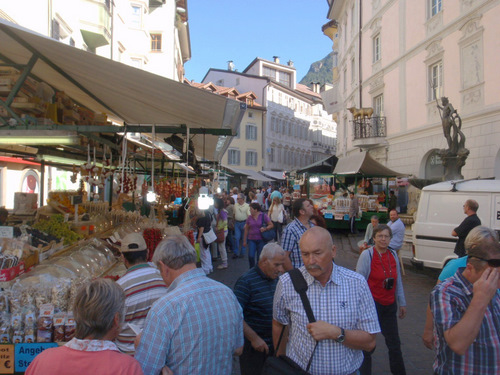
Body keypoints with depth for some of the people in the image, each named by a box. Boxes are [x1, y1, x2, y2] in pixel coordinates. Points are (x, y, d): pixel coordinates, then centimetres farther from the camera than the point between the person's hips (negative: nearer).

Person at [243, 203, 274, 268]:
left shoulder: (263, 216, -3)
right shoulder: (249, 218, 6)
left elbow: (271, 225, 0)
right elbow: (246, 229, 13)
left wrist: (265, 228, -19)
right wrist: (244, 240, 14)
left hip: (261, 240, -2)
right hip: (252, 240, 2)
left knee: (260, 258, 3)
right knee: (251, 256, -11)